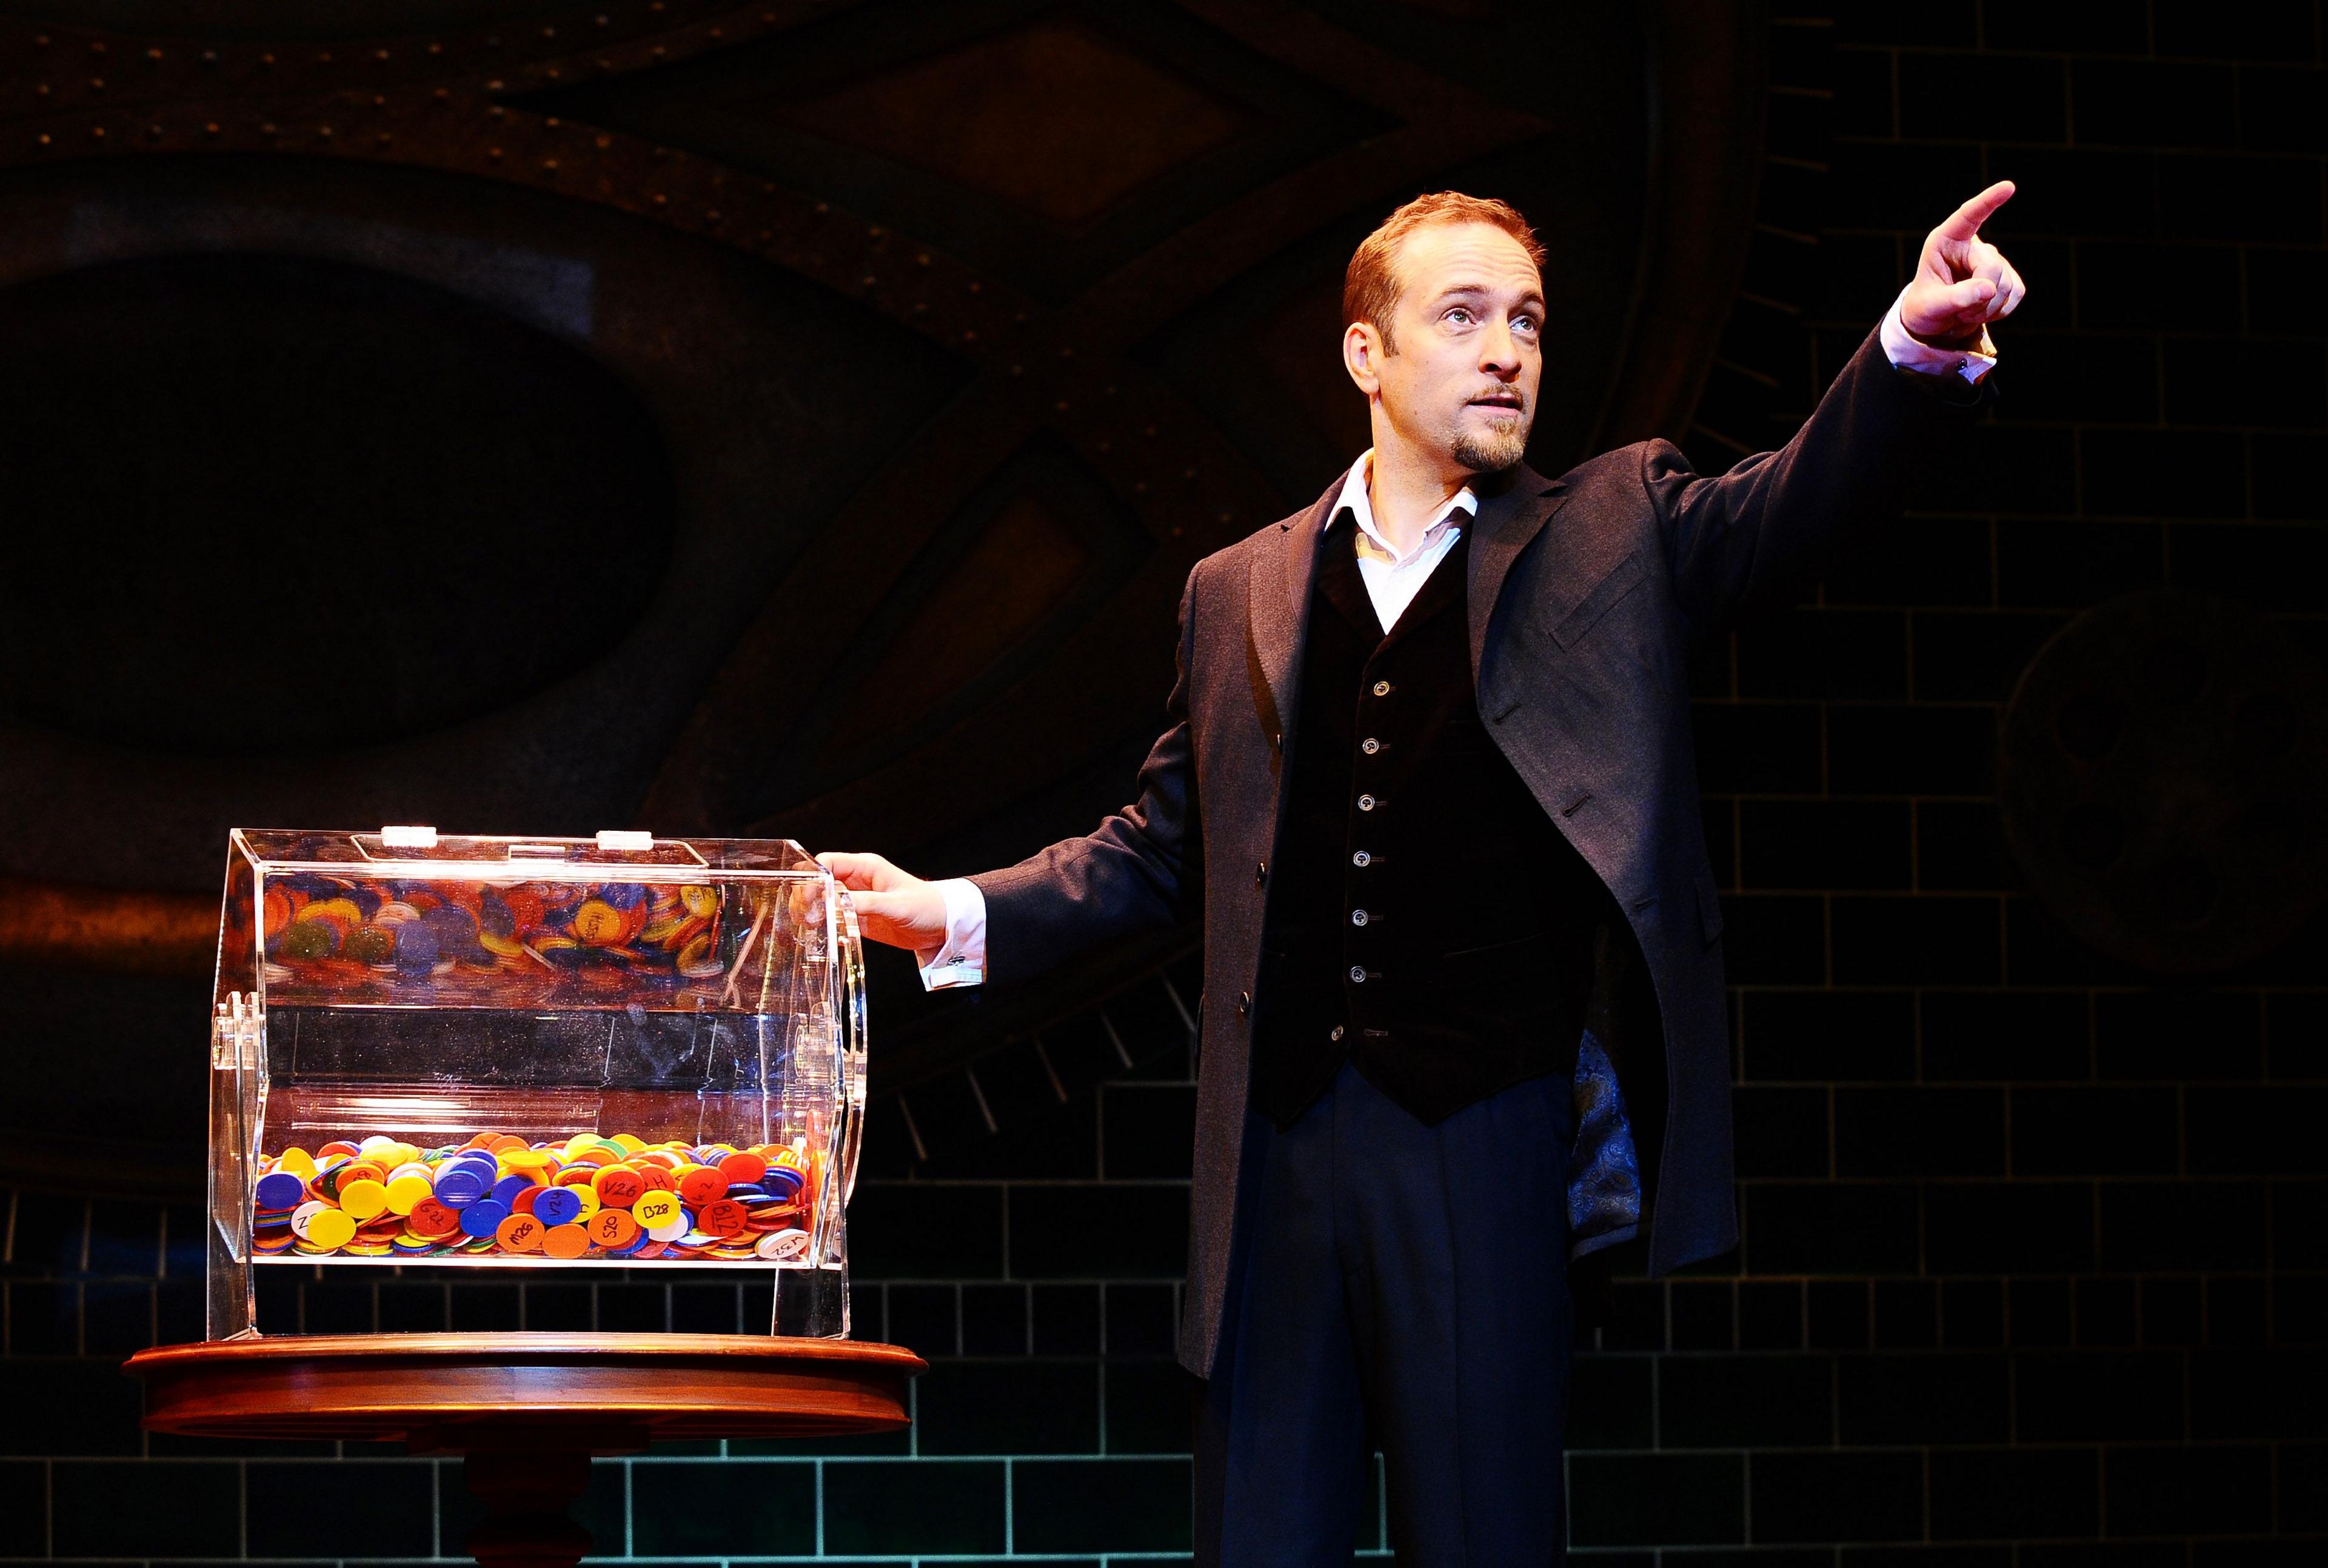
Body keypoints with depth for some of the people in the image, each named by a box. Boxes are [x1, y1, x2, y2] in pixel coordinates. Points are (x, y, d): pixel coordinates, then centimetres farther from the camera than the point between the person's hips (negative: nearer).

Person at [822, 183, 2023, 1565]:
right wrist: (960, 913, 8)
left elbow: (1807, 496, -8)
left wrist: (1925, 347, -27)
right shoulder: (1239, 594, 13)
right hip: (1277, 1151, 2)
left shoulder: (1615, 535, 8)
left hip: (1485, 1141, -2)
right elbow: (1163, 848, 20)